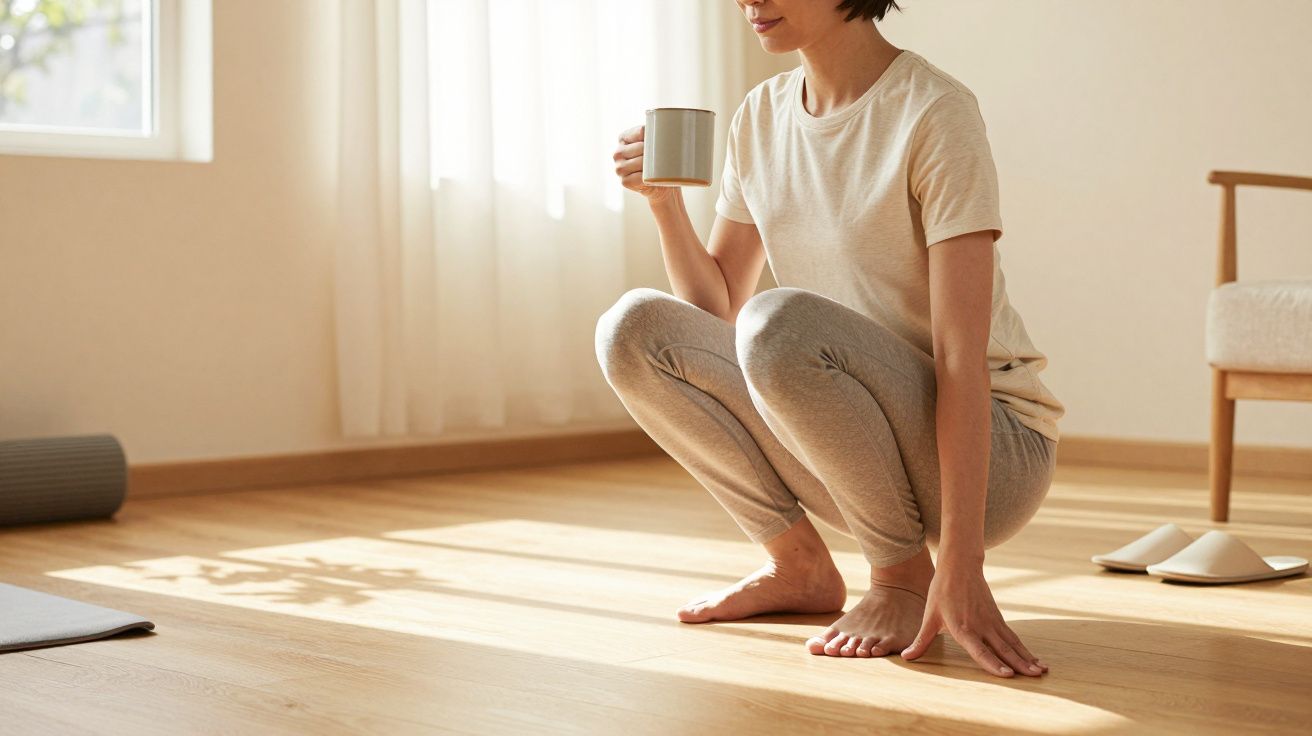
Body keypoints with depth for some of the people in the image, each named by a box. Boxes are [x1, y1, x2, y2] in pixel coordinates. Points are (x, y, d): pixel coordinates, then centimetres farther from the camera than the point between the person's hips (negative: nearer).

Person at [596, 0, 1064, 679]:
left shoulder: (934, 112, -16)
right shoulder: (761, 116, 5)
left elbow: (960, 353, -23)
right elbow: (715, 308, 9)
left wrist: (960, 565, -29)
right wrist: (667, 202, -10)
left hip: (994, 449, -6)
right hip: (843, 463, 7)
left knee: (777, 321, -32)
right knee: (632, 329, -9)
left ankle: (905, 574, -11)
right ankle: (798, 565, 1)